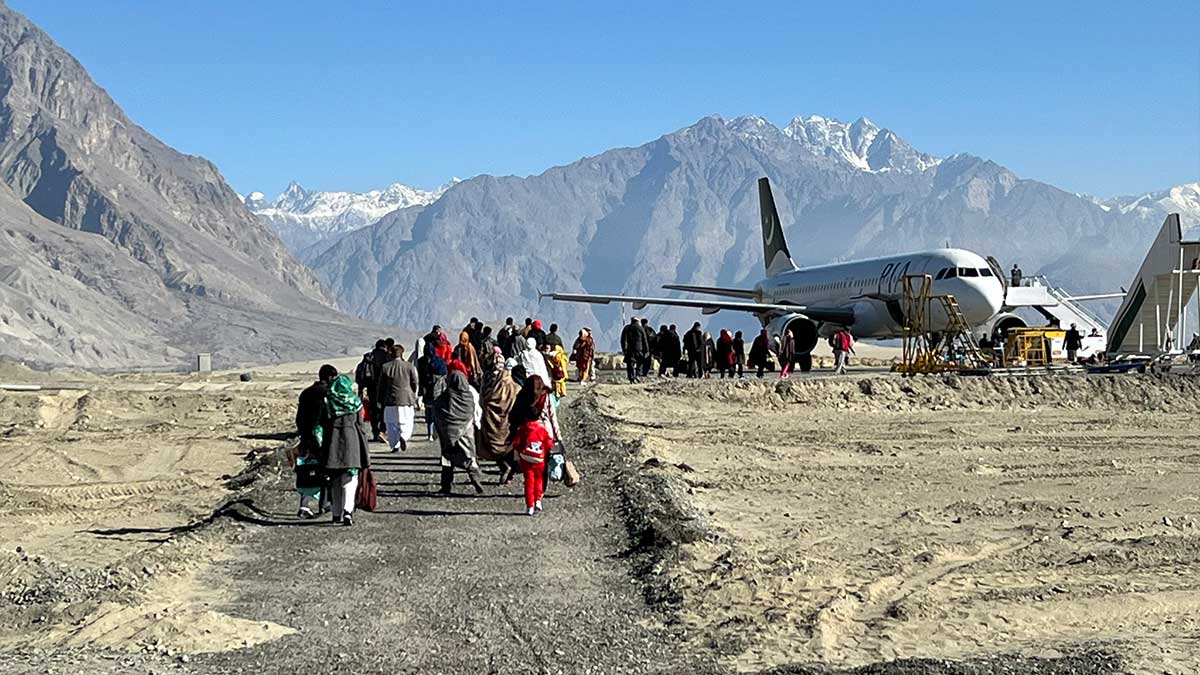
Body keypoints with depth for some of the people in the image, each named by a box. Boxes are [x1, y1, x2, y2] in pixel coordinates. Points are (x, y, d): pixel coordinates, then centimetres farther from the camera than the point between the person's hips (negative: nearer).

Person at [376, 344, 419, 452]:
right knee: (407, 423, 9)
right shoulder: (409, 366, 0)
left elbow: (380, 385, 7)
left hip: (390, 400, 0)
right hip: (406, 399, 0)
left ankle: (395, 446, 3)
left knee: (391, 423, 10)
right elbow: (416, 384, 2)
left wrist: (380, 400, 17)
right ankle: (404, 436, -20)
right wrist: (413, 397, 15)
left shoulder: (385, 367, 2)